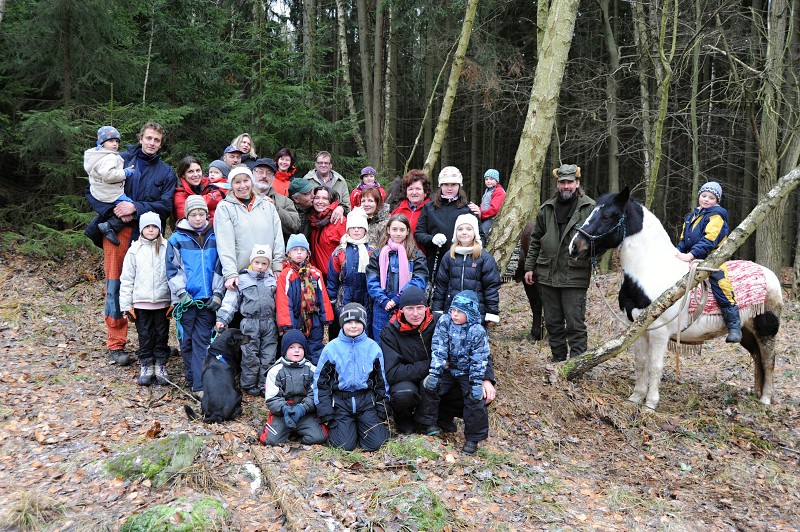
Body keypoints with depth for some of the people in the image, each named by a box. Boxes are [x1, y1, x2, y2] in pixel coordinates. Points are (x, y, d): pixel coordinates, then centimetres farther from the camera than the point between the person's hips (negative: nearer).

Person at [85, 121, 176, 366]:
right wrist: (114, 211, -10)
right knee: (115, 286, -1)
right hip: (118, 231, -1)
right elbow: (93, 189, 5)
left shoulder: (166, 172, 11)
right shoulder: (120, 160, 8)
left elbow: (165, 206, 0)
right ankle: (116, 344, 7)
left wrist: (136, 208, -13)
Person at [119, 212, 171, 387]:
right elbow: (127, 279, 3)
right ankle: (145, 367, 18)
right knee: (144, 336, 7)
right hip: (141, 302, 1)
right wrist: (126, 305, 0)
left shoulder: (167, 248, -1)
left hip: (162, 301, 0)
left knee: (162, 335, 8)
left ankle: (160, 366, 20)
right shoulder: (135, 249, 2)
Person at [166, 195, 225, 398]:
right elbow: (172, 269, 1)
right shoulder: (177, 239, 3)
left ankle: (200, 385, -6)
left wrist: (218, 293, -1)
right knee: (187, 341, 5)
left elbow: (219, 268, 8)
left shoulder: (214, 237, 8)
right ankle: (192, 380, 17)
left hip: (208, 299, 0)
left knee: (202, 341, -4)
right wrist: (181, 293, -8)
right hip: (185, 299, 0)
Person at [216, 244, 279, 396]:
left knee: (268, 357, 6)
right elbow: (231, 301, -1)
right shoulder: (242, 279, 1)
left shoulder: (272, 280, 11)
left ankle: (265, 386, 15)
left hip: (269, 323, 3)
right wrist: (222, 319, -9)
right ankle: (249, 386, 14)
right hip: (250, 323, -3)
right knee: (250, 357, 0)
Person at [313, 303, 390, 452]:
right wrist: (325, 411, -4)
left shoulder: (373, 347, 2)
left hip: (367, 400, 1)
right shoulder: (332, 347, -2)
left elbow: (381, 379, 10)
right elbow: (321, 379, 2)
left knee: (374, 444, -11)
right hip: (340, 401, -1)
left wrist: (382, 408, 6)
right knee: (344, 445, -13)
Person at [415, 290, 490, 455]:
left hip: (467, 372, -2)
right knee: (429, 386, -14)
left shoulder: (478, 331, -18)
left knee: (476, 399, -15)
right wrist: (434, 373, -20)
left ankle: (473, 438, 2)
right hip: (447, 368, 2)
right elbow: (438, 349, -15)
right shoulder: (444, 322, -14)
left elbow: (479, 360, -14)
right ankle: (429, 422, 6)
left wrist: (477, 383, -19)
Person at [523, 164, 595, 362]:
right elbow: (535, 240, 15)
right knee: (553, 322, 14)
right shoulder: (546, 208, 10)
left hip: (575, 277, -4)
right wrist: (530, 267, 11)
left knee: (575, 324, -2)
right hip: (547, 275, 5)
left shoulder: (590, 208, -2)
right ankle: (558, 360, 27)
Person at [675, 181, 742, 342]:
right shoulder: (691, 216, 19)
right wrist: (678, 252, 2)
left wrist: (691, 255, -26)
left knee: (719, 281, -26)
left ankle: (734, 326, -23)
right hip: (692, 259, 8)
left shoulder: (716, 215, -4)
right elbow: (683, 239, 22)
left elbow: (709, 240, -17)